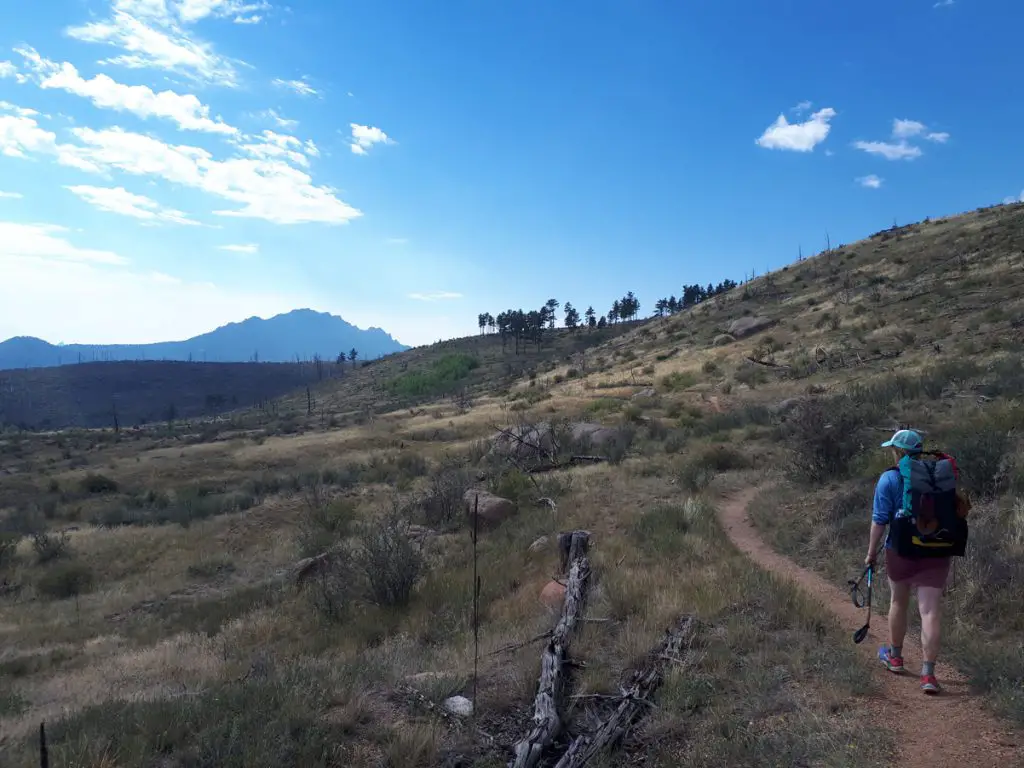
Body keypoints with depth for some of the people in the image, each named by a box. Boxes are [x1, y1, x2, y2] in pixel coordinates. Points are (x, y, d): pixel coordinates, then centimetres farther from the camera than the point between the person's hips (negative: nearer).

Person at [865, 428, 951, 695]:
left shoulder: (889, 479, -9)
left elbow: (879, 520, -11)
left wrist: (871, 552, -3)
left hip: (900, 552, -2)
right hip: (935, 553, 2)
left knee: (899, 603, 18)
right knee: (930, 611, 0)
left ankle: (895, 657, 36)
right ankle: (928, 673, -4)